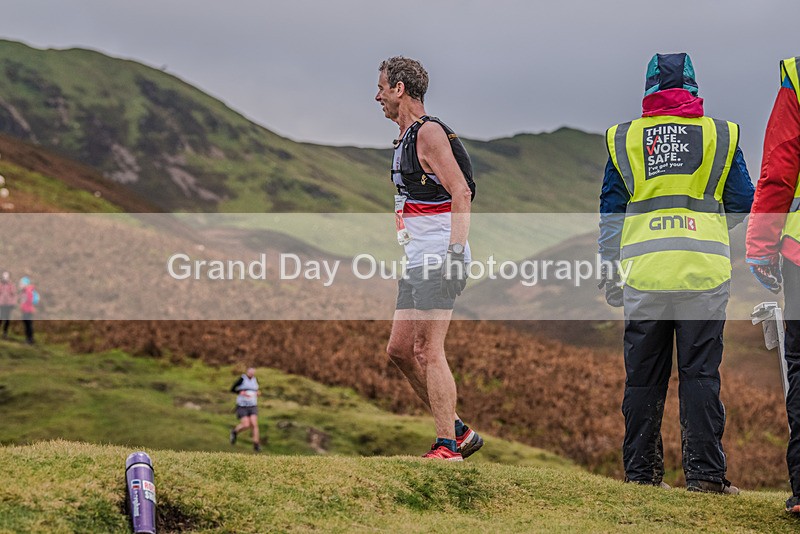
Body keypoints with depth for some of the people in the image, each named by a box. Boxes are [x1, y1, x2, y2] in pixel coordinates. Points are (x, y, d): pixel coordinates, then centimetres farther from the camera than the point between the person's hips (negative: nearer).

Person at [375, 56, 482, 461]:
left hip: (440, 260, -10)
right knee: (400, 349, 9)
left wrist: (454, 252, -25)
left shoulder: (429, 132, -10)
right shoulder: (406, 138, 21)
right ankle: (458, 431, 14)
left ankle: (448, 447, -9)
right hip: (419, 261, 10)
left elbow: (462, 193, -18)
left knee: (429, 351, -12)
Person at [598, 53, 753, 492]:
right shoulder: (721, 135, 6)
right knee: (700, 372, 0)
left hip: (643, 271, 1)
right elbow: (743, 205, 11)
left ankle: (641, 471, 11)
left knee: (643, 376, 7)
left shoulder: (622, 139, 9)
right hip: (704, 272, -1)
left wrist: (610, 272, 17)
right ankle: (704, 472, -2)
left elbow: (609, 212, 11)